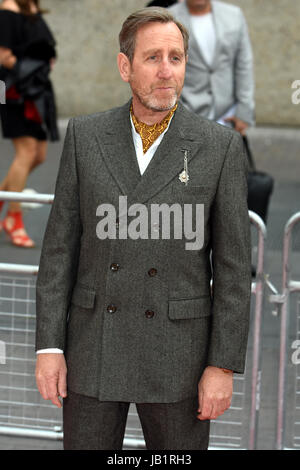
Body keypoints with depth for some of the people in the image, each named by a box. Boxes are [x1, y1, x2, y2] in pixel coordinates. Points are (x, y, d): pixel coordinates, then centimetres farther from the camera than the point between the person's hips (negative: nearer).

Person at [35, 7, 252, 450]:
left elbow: (233, 263, -4)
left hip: (177, 349, -1)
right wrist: (49, 347, -4)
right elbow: (60, 245, 2)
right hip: (95, 347, 1)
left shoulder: (220, 146, -4)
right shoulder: (85, 135, 1)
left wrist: (223, 365, -8)